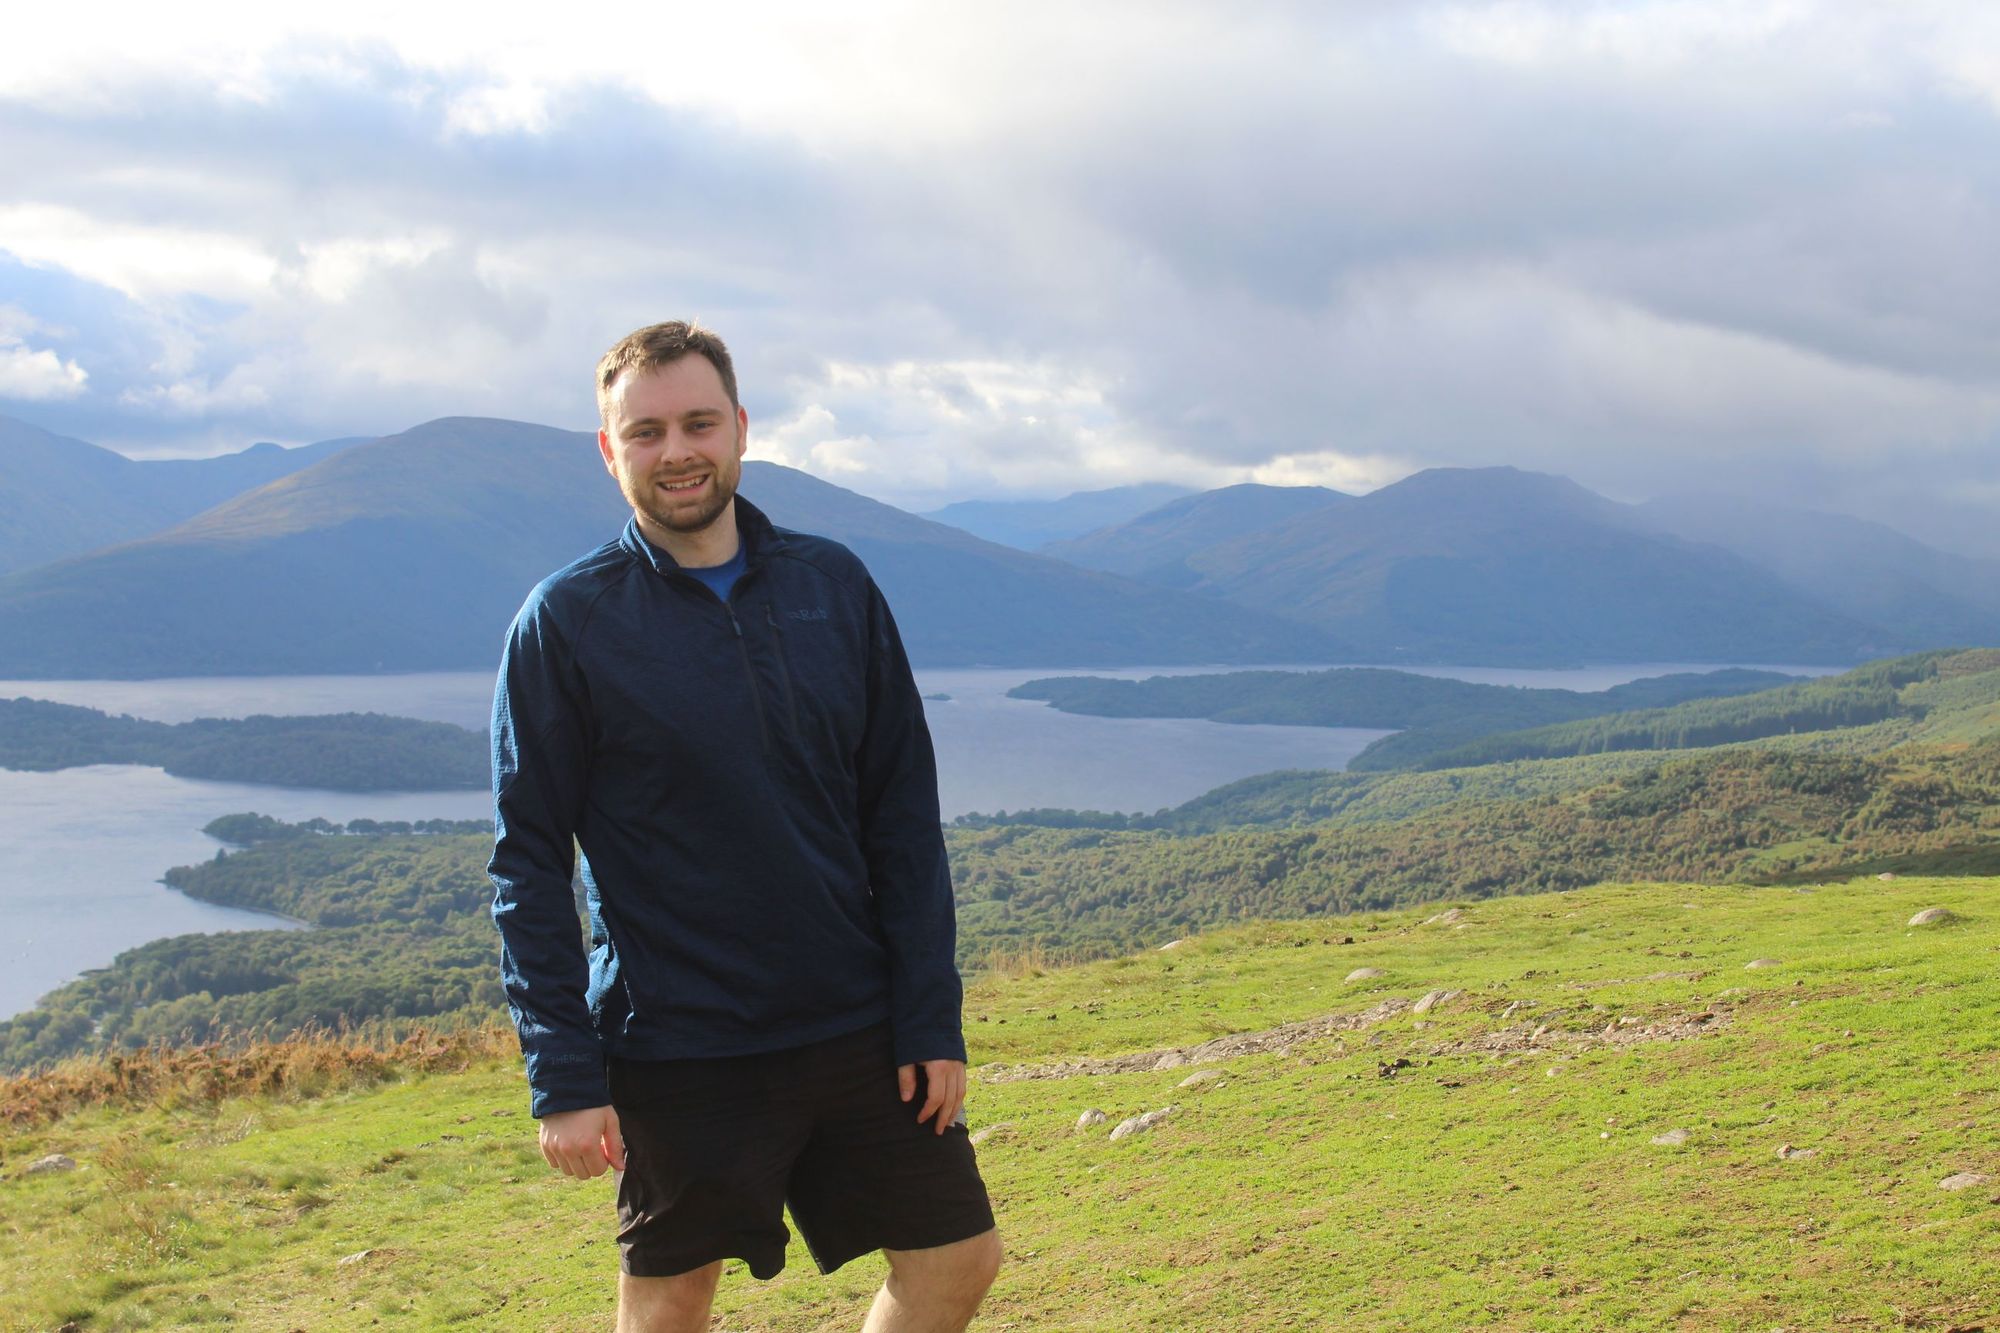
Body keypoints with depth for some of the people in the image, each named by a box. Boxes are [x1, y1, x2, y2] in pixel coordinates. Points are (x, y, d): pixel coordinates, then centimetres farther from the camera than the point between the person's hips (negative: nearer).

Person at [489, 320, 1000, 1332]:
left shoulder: (833, 585, 3)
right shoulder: (566, 621, -5)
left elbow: (904, 819, 5)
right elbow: (529, 863, -6)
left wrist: (932, 1018, -1)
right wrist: (562, 1077, -12)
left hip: (856, 1025, 3)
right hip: (676, 1050, -3)